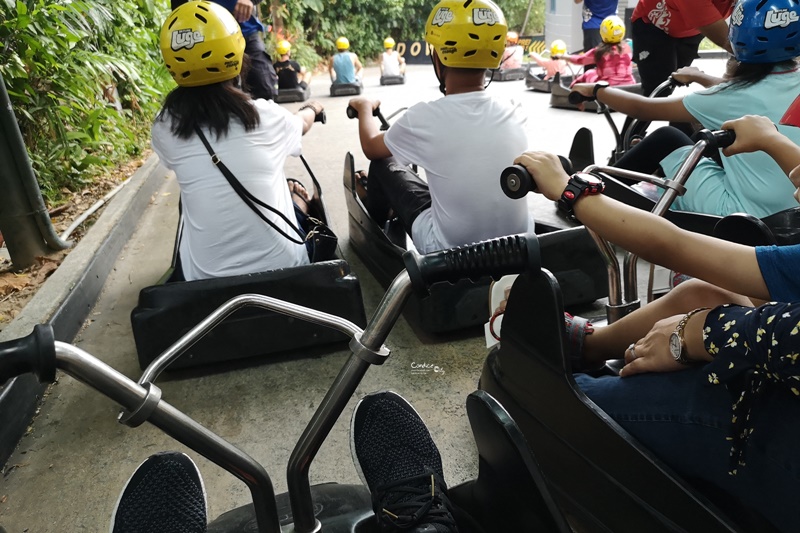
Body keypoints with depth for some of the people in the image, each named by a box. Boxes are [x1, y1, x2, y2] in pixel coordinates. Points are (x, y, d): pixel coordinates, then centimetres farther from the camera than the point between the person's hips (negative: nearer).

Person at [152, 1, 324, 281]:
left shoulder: (165, 127, -7)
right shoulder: (265, 115, -11)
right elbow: (301, 124, 13)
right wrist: (311, 109, 38)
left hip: (207, 276, 2)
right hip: (280, 266, -1)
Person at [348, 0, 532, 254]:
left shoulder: (424, 118, -20)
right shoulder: (514, 114, -9)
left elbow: (372, 147, 3)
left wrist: (365, 107, 23)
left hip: (448, 250, -4)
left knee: (384, 162, 13)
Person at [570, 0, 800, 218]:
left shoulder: (740, 97, -17)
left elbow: (643, 108, -8)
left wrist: (596, 89, 8)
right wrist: (699, 77, 39)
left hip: (737, 214, -7)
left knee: (666, 138, 6)